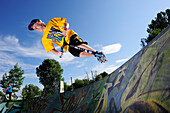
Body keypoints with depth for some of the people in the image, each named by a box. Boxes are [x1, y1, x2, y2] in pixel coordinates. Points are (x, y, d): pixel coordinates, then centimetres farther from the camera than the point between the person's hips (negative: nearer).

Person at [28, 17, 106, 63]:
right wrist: (57, 53, -11)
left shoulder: (51, 22, 7)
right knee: (79, 54, -20)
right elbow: (51, 49, 11)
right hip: (66, 46, 2)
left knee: (79, 44, -30)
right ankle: (96, 55, -12)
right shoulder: (44, 39, 14)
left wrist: (65, 29, -17)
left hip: (70, 35, -2)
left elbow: (66, 23, 5)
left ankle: (98, 53, -21)